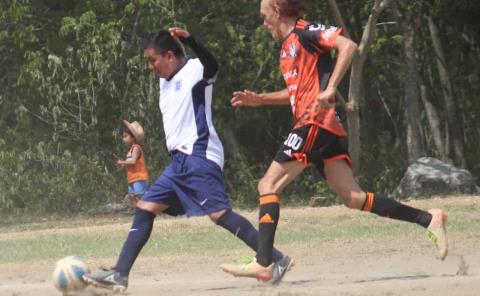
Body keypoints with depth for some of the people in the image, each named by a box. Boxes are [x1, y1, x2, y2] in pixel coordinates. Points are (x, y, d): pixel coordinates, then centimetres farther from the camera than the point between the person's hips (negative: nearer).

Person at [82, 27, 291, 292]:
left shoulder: (194, 70, -7)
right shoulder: (166, 81, 20)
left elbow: (212, 65, -30)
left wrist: (189, 40, -45)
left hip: (199, 156, -10)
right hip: (179, 160, 10)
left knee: (218, 213, -19)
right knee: (144, 208, 6)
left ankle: (276, 259, -17)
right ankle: (119, 274, 6)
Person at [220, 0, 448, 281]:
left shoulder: (304, 31, -5)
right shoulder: (288, 45, 22)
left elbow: (348, 46, -19)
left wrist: (330, 89, -24)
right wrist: (260, 99, 24)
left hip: (315, 122, -9)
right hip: (326, 130, 9)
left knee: (269, 185, -10)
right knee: (353, 197, 3)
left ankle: (263, 263, -16)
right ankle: (428, 219, -1)